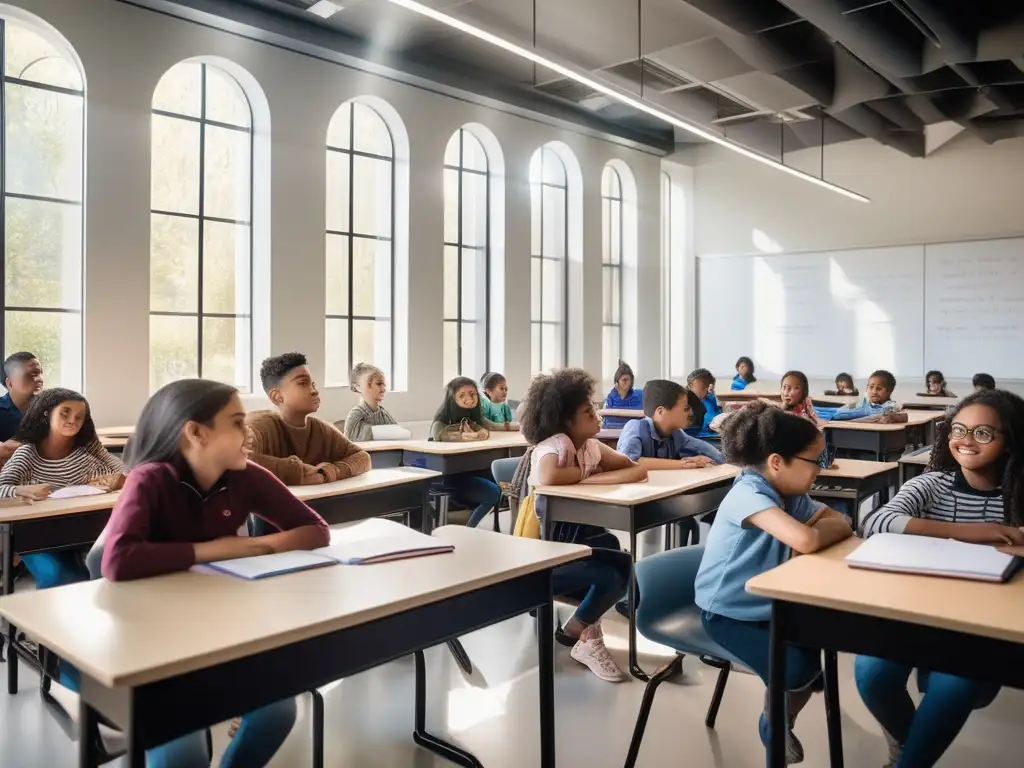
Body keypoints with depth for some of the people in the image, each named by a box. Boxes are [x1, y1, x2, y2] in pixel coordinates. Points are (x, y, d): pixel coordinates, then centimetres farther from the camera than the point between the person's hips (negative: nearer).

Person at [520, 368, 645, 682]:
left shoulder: (590, 445, 4)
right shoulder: (554, 444, -19)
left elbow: (638, 471, -1)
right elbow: (547, 477, -41)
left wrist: (594, 478, -20)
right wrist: (587, 473, -21)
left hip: (574, 533, 8)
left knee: (618, 565, -11)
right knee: (616, 571, -18)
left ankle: (584, 629, 10)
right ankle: (579, 632, 8)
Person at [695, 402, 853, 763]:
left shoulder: (790, 494, 1)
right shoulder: (748, 494, -28)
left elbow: (842, 524, 0)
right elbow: (806, 541, -40)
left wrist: (815, 527, -19)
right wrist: (820, 529, -18)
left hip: (768, 604, 9)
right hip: (727, 612, -8)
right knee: (795, 668, -21)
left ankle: (784, 720, 23)